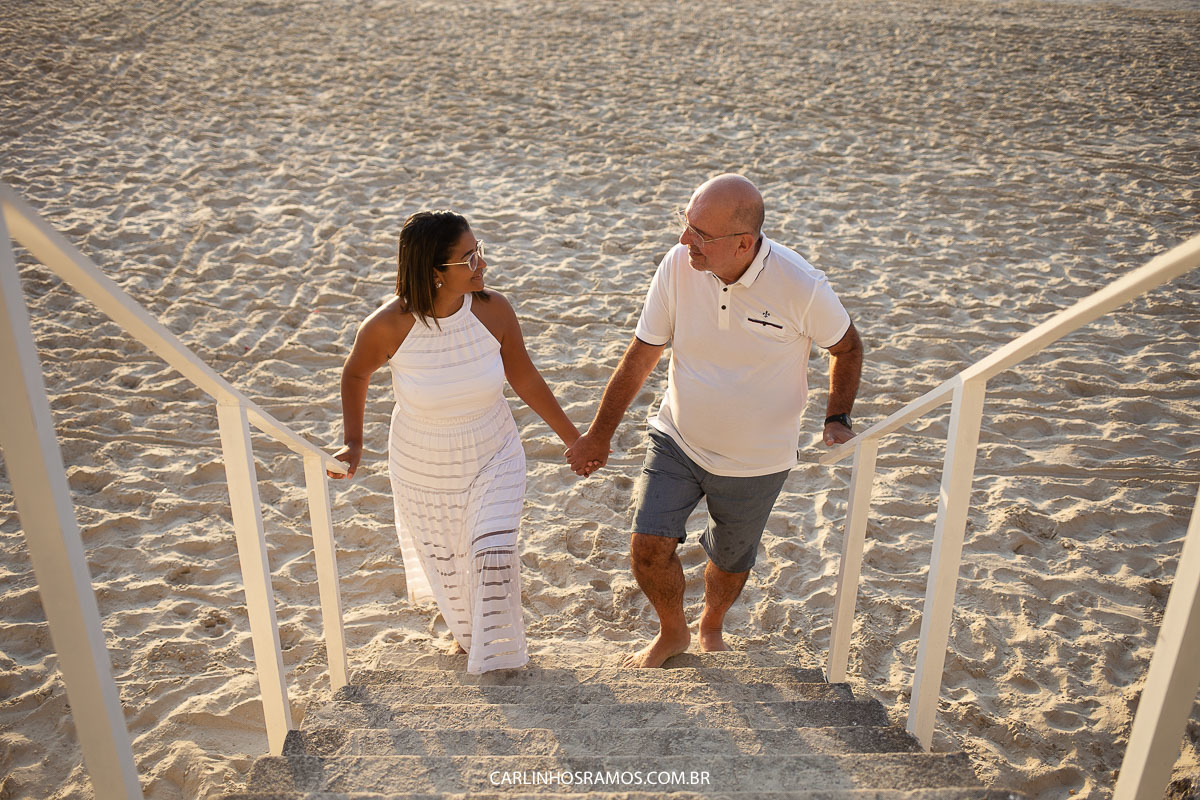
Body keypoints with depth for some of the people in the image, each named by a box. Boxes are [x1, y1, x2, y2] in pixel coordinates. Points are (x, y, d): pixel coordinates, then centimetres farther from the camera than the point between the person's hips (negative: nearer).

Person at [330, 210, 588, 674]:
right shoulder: (388, 326, -26)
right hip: (422, 472, 0)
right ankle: (466, 631, 55)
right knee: (445, 563, 19)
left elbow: (524, 378, -6)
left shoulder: (493, 310, -20)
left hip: (493, 461, 0)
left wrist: (571, 436, -1)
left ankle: (495, 652, 26)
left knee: (493, 556, -6)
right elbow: (355, 374, -4)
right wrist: (354, 443, -6)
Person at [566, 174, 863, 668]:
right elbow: (640, 356, -6)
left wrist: (837, 419, -12)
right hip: (676, 440, 2)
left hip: (754, 459, -1)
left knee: (730, 560, 16)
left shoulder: (801, 287, -24)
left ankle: (712, 627, 51)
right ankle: (672, 633, 26)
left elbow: (847, 347, -2)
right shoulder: (678, 265, -17)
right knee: (649, 546, -7)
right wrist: (599, 435, 1)